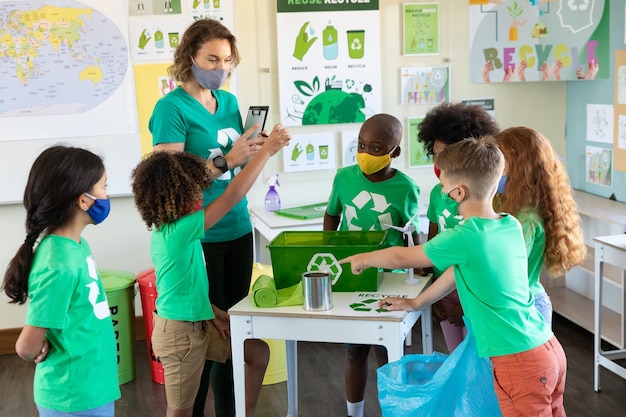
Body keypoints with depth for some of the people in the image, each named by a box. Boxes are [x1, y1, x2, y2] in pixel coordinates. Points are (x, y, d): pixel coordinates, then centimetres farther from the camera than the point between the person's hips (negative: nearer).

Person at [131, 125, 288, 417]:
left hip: (197, 324, 10)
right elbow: (232, 196, -24)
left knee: (259, 352, 16)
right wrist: (265, 152, -19)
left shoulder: (165, 231, 4)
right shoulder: (180, 231, -24)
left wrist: (212, 312, 4)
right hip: (179, 332, -10)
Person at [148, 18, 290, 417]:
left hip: (238, 230, 7)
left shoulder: (229, 101, 9)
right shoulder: (172, 107, -11)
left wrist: (265, 146, -2)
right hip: (199, 237, -6)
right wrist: (225, 162, -25)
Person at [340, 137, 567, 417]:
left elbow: (402, 258, 0)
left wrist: (363, 259, 19)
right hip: (549, 348, 8)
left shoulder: (464, 238, -18)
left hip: (519, 362, -8)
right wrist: (417, 302, 28)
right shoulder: (511, 225, 4)